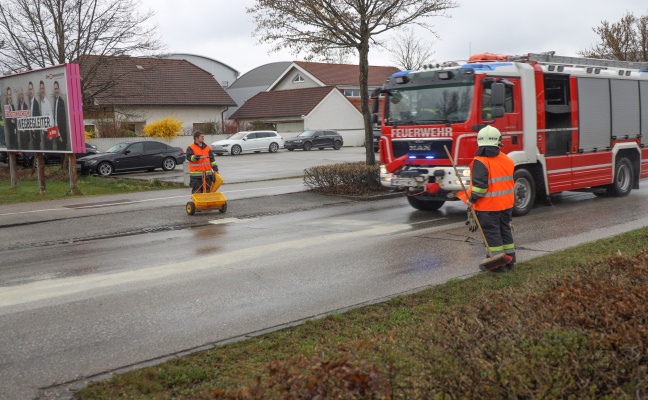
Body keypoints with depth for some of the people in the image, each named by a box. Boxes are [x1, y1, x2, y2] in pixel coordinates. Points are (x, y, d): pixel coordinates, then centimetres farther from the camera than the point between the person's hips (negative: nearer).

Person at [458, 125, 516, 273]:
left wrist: (472, 199, -10)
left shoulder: (480, 162, -16)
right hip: (507, 204, 7)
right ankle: (509, 259, 25)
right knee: (505, 230, 18)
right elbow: (511, 182, 15)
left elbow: (479, 185, -22)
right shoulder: (507, 160, 7)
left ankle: (498, 264, 5)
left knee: (492, 233, 1)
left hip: (488, 206, -7)